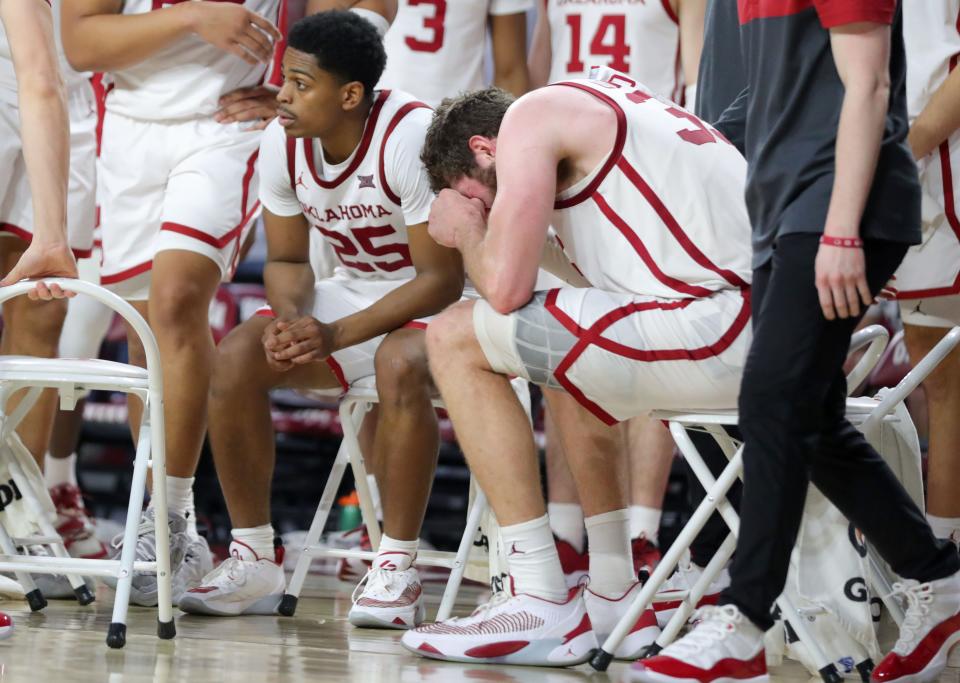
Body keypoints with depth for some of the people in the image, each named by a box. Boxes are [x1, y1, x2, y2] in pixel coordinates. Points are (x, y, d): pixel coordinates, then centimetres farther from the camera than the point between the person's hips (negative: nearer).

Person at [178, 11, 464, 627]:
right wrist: (291, 318, -20)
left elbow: (442, 278, -24)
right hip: (353, 291, 6)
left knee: (399, 363, -39)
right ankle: (255, 562, -7)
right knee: (238, 357, -18)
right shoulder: (283, 143, -8)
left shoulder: (410, 138, -27)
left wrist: (335, 335, -31)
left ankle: (398, 569, -27)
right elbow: (288, 259, 5)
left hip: (439, 300, -6)